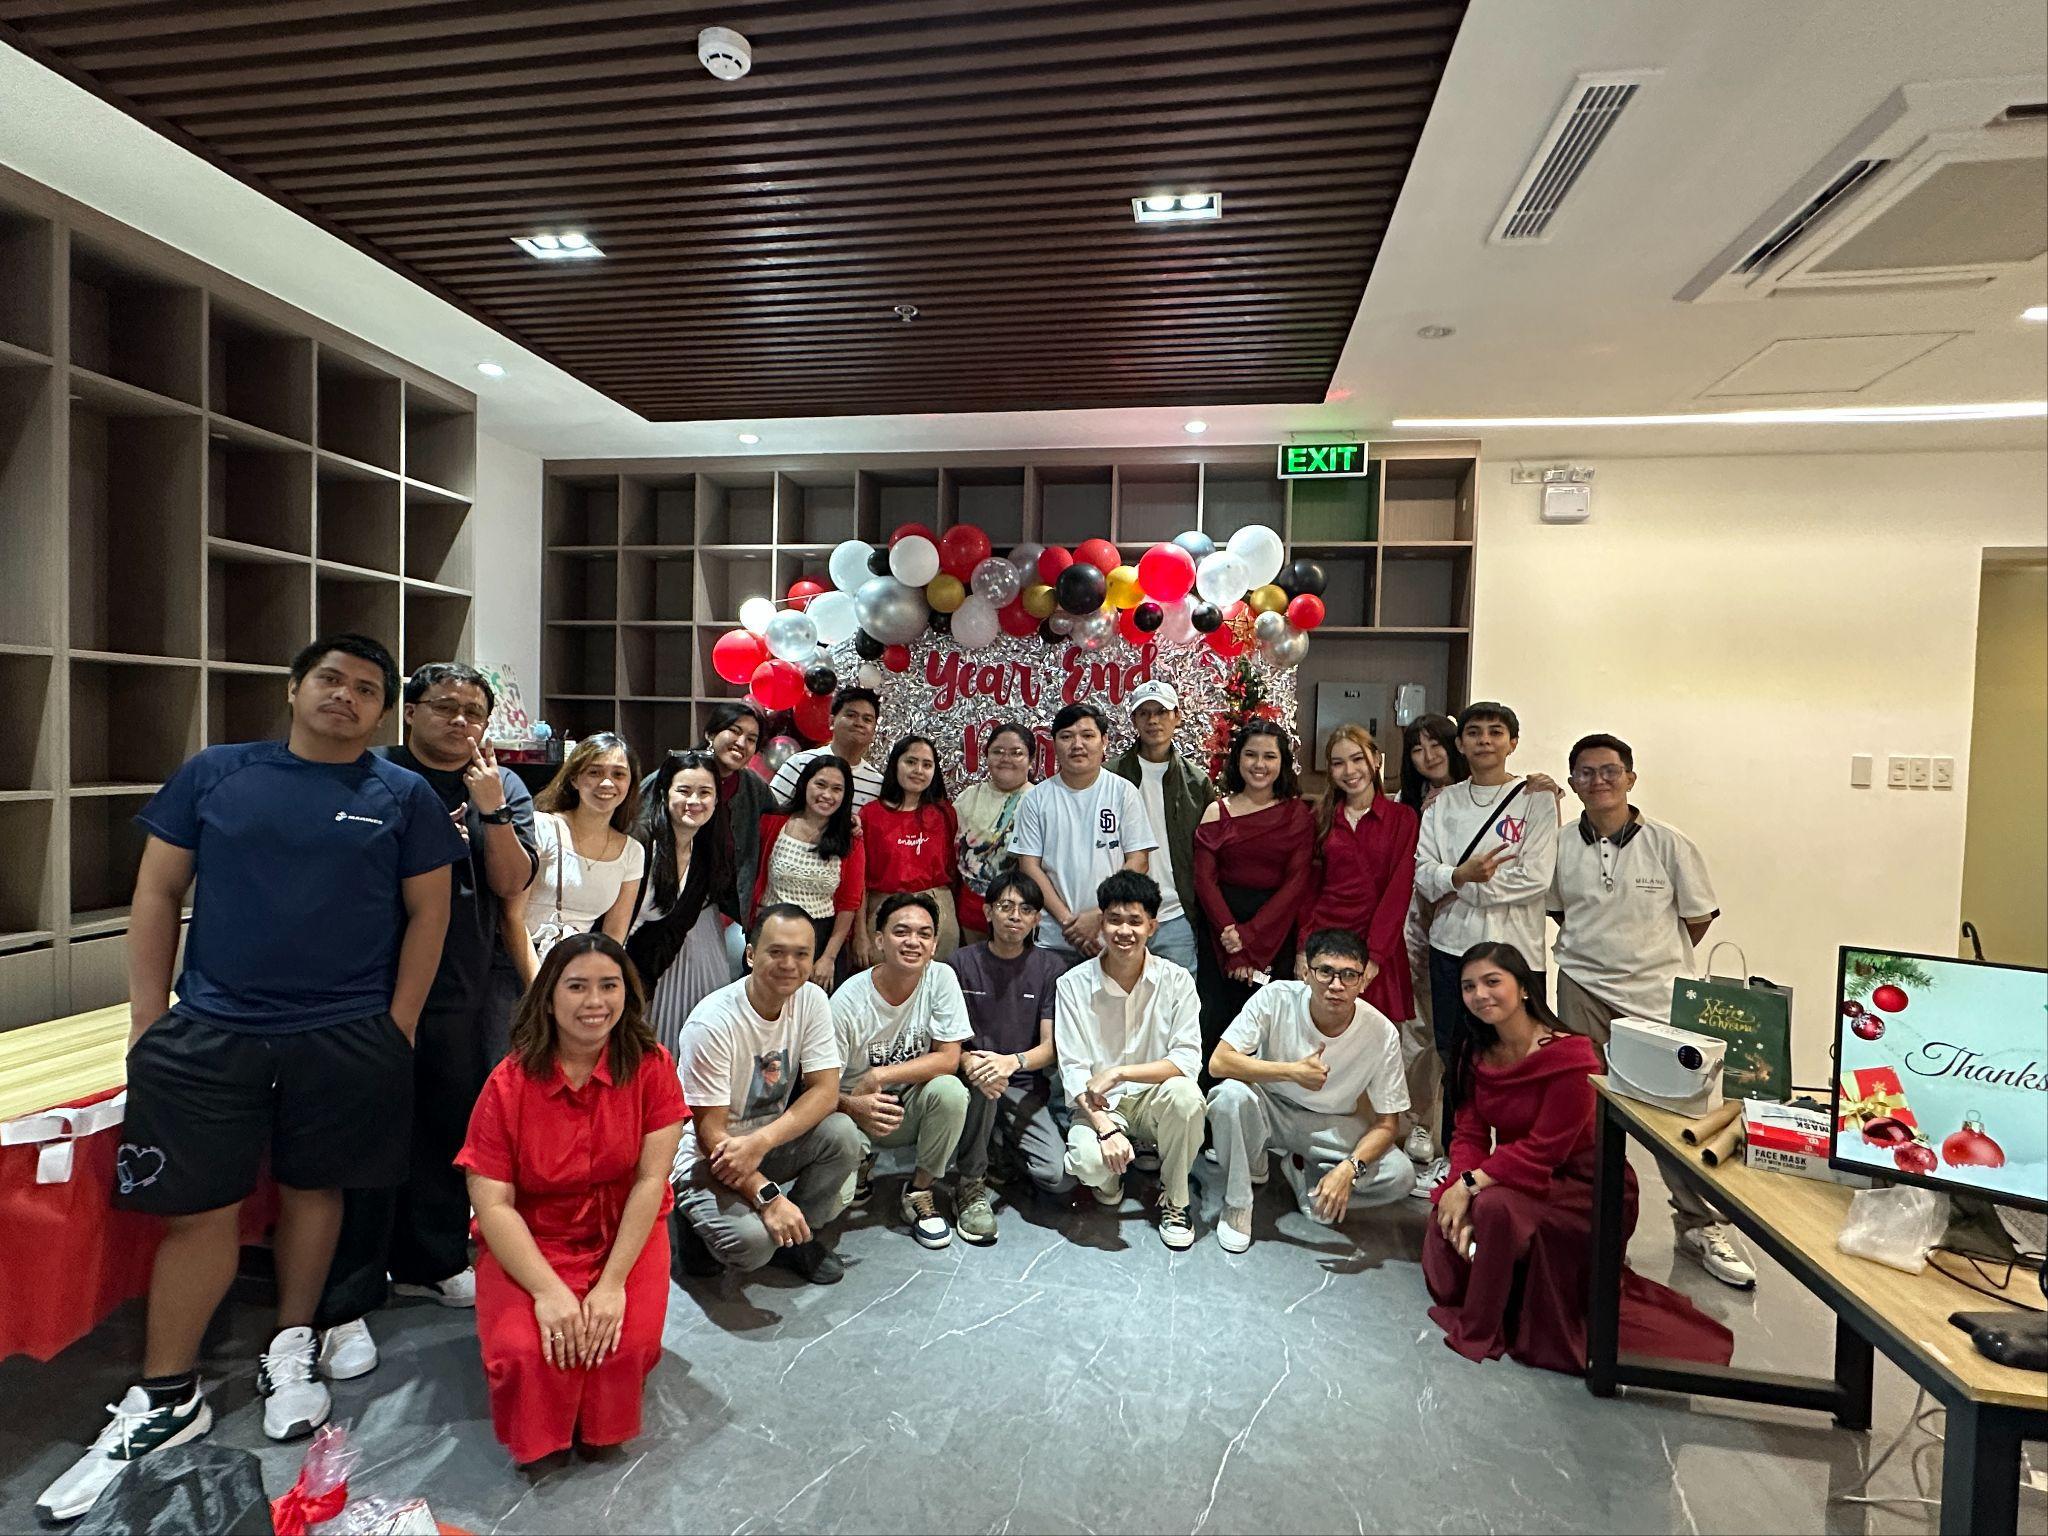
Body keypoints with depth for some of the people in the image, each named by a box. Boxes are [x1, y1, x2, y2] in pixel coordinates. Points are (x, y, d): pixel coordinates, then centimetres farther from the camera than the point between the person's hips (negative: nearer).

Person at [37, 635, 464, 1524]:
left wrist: (398, 1027, -2)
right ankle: (166, 1400, 26)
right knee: (198, 1211, 5)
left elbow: (428, 914, 2)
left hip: (346, 1040, 0)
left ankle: (290, 1351, 34)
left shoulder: (404, 797, 0)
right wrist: (147, 1022, 1)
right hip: (208, 1032, 1)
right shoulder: (214, 774, 4)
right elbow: (157, 894, 6)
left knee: (313, 1188, 12)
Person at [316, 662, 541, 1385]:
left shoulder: (502, 787, 6)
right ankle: (344, 1305, 13)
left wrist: (490, 808, -17)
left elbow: (510, 882, -6)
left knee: (450, 1131, 14)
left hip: (469, 989, 3)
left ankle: (431, 1262, 33)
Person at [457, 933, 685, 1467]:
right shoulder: (509, 1083, -12)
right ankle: (538, 1440, 12)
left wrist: (613, 1284, -19)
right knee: (524, 1351, -25)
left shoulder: (651, 1067, -11)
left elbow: (651, 1180, -13)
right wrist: (548, 1290, -21)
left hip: (627, 1233, 0)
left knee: (628, 1343, -23)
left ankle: (602, 1429, 14)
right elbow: (492, 1203, -12)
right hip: (530, 1239, 0)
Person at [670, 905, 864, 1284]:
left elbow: (826, 1091, -13)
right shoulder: (713, 1022, -24)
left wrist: (761, 1142, -29)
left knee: (841, 1133, -23)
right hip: (707, 1157, -5)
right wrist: (767, 1196, -30)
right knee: (752, 1241, -29)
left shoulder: (811, 1001, -9)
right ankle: (698, 1221, 6)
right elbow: (710, 1132, -21)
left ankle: (798, 1236, 2)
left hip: (772, 1142, 5)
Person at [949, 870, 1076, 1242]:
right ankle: (971, 1184, -14)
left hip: (1026, 1087, 1)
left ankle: (1005, 1143, 15)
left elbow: (1050, 1047, -4)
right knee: (982, 1080, -37)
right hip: (974, 1079, -1)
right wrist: (968, 1061, -26)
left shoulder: (1050, 967, 0)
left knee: (1060, 1178, -18)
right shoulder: (963, 962, -1)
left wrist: (1012, 1061, -26)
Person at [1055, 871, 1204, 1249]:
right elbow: (1073, 1072, -11)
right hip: (1099, 1106, -1)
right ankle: (1110, 1178, 9)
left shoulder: (1176, 980, -9)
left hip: (1154, 1101, 1)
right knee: (1088, 1160, -32)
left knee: (1184, 1093, -33)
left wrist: (1118, 1072, -25)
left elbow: (1188, 1060, -16)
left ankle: (1174, 1200, -5)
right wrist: (1105, 1128, -26)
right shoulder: (1073, 985, -9)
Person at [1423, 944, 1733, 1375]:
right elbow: (1469, 1133, -3)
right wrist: (1458, 1188, -20)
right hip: (1516, 1177, 7)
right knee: (1446, 1233, -12)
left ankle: (1481, 1330, -12)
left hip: (1578, 1187, -6)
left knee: (1495, 1207, -32)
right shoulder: (1475, 1053, 0)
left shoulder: (1569, 1056, -23)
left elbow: (1544, 1150, -22)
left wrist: (1472, 1184, -26)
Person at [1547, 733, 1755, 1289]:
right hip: (1583, 992, 2)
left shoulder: (1669, 844, -6)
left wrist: (1655, 957, 9)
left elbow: (1698, 917, 4)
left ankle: (1701, 1225, 16)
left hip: (1656, 994, -2)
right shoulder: (1560, 847, 0)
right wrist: (1593, 951, 9)